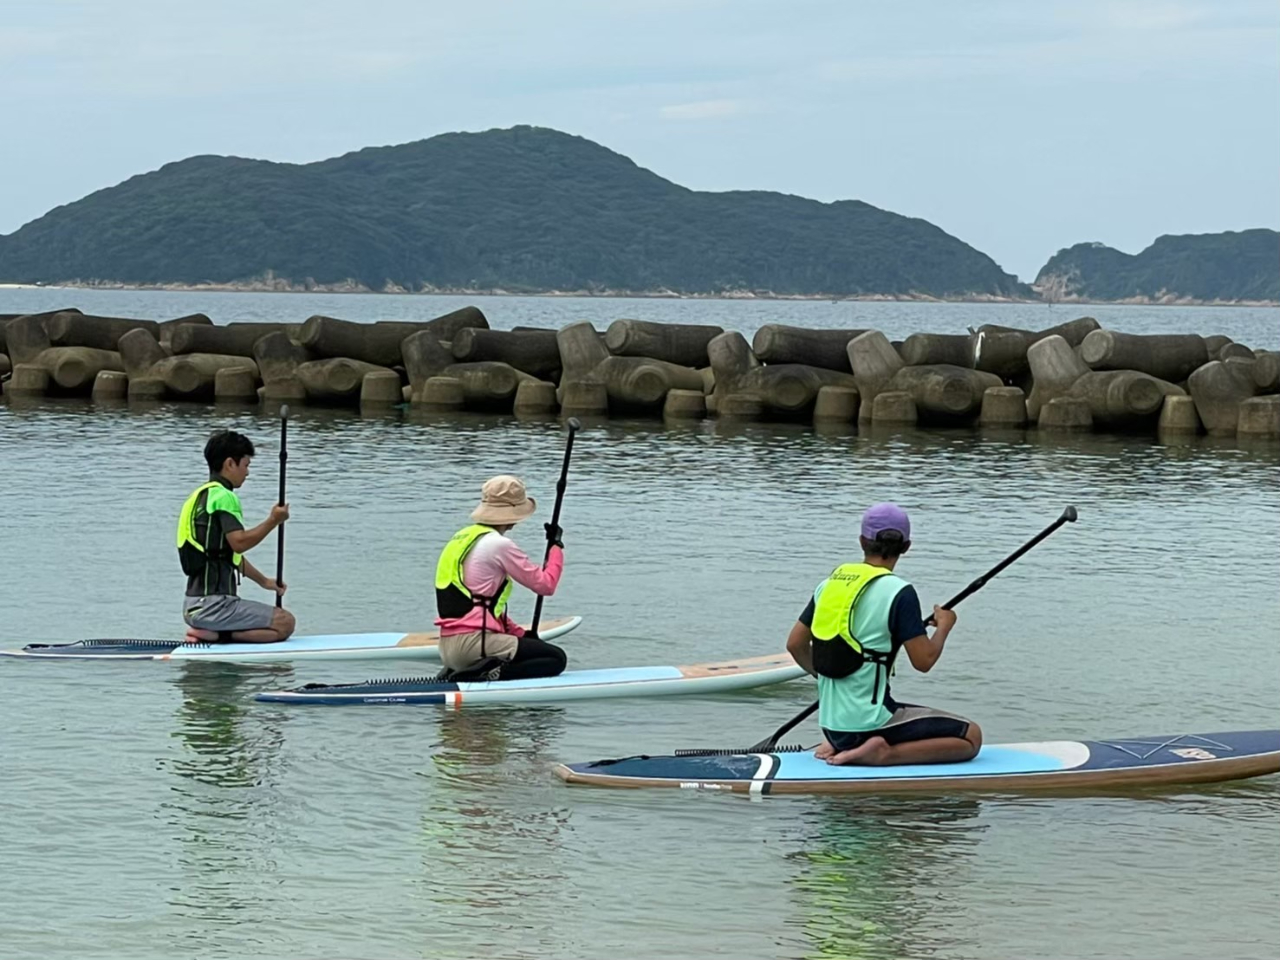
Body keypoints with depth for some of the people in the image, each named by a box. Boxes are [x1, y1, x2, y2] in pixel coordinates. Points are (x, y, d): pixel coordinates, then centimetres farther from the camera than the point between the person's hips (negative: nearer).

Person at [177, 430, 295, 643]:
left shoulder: (202, 496, 20)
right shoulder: (223, 496, -12)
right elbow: (239, 542, -25)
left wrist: (263, 581, 26)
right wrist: (273, 521, -16)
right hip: (212, 604, -10)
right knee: (284, 622, -11)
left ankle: (210, 632, 5)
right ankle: (214, 635, -15)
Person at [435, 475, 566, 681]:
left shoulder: (461, 538, 18)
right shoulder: (499, 545, -9)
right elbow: (545, 584, -5)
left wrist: (521, 633, 20)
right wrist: (557, 546, 10)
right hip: (473, 642, -9)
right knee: (556, 659, -3)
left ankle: (457, 674, 6)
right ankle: (490, 675, -20)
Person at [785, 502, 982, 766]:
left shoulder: (830, 584, 8)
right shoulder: (899, 592, -12)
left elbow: (795, 645, 13)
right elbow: (923, 660, -12)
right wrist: (944, 626, 7)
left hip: (831, 725, 7)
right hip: (868, 723, -7)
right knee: (971, 736, 0)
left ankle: (840, 747, 10)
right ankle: (884, 754, -13)